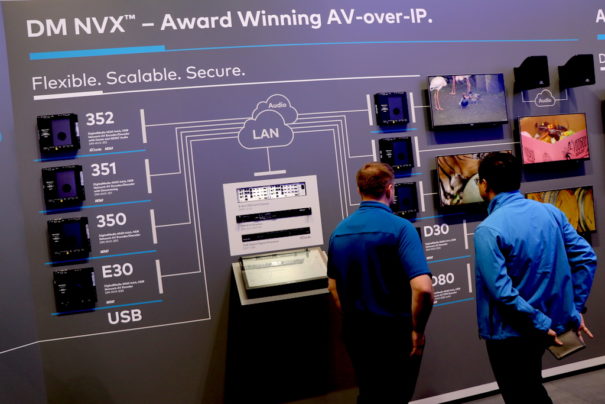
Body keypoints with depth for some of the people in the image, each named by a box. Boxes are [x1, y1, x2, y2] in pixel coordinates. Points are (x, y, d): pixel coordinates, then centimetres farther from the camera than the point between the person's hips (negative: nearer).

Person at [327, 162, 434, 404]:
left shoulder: (339, 231, 1)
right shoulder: (400, 228, -17)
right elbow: (423, 289, -27)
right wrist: (418, 331, -13)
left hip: (355, 333, 5)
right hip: (394, 332, -5)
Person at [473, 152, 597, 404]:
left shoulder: (488, 229, -22)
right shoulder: (551, 212, -1)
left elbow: (502, 292, -26)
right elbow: (586, 257, 1)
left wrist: (540, 325, -16)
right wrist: (575, 308, 5)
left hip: (511, 332, -6)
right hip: (552, 322, 7)